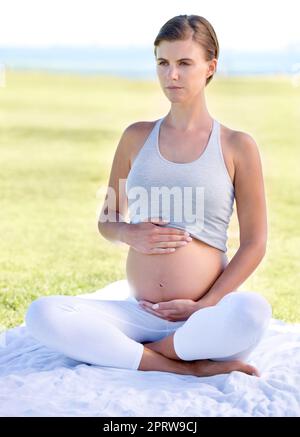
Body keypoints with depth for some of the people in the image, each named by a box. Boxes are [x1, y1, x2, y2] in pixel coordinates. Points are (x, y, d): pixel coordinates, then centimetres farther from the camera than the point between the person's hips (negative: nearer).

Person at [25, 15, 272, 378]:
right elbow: (107, 222, 18)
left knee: (253, 310, -38)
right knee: (42, 314, -23)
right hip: (140, 314, 3)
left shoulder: (237, 146, 2)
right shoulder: (136, 137, 11)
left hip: (205, 319, -2)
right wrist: (129, 234, -6)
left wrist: (205, 307, -9)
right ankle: (189, 367, -20)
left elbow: (254, 243, 1)